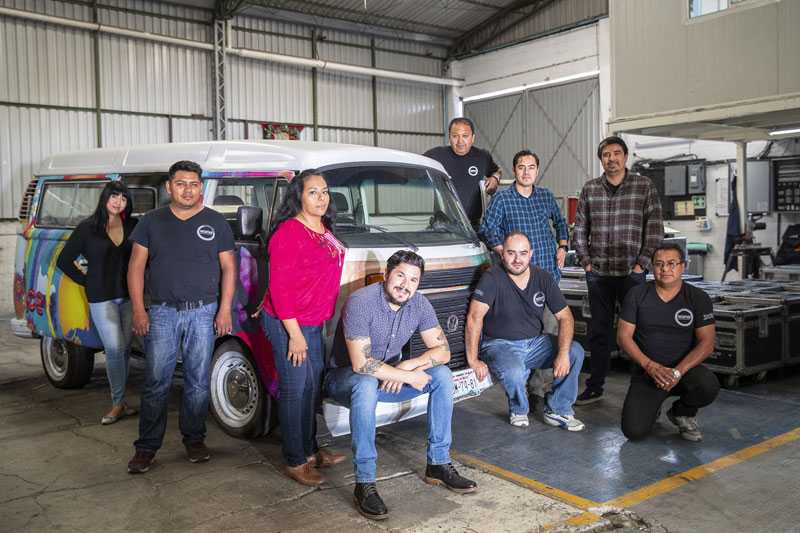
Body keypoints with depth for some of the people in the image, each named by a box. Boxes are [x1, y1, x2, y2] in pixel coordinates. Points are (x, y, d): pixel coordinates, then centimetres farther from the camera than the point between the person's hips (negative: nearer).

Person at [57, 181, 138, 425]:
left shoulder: (133, 227, 6)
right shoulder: (87, 228, 0)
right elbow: (64, 260, 5)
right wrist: (87, 281, 2)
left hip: (129, 296, 3)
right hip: (102, 299, -3)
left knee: (124, 349, 8)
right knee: (115, 349, -7)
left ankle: (119, 401, 18)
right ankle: (119, 403, 2)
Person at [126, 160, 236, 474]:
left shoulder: (216, 223, 7)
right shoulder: (152, 222, 8)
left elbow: (228, 268, 6)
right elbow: (136, 267, 6)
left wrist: (224, 309, -4)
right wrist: (138, 310, -3)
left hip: (203, 313, 0)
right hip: (162, 313, 0)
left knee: (198, 381, 6)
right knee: (156, 383, 0)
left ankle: (194, 439, 19)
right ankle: (147, 447, 9)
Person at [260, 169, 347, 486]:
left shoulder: (324, 231, 9)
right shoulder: (289, 233, -18)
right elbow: (279, 287, -19)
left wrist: (325, 320, 16)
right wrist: (294, 334, -20)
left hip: (314, 324, 9)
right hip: (288, 324, -9)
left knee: (313, 386, 17)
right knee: (295, 391, 0)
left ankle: (309, 451, 32)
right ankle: (295, 462, 13)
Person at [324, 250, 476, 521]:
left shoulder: (419, 305, -6)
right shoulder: (361, 302, -26)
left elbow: (442, 351, -6)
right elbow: (361, 364, -32)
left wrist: (407, 365, -23)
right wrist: (408, 376, -25)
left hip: (390, 375, 6)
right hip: (344, 377, -6)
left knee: (442, 375, -12)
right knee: (366, 384, -40)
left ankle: (438, 464, -3)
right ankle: (364, 484, -32)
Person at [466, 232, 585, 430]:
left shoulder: (543, 278, 0)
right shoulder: (492, 278, -15)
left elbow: (565, 317, -1)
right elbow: (475, 317, -22)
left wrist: (563, 353, -16)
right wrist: (473, 359, -27)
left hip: (536, 342, 5)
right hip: (500, 345, -5)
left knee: (576, 352, -16)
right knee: (514, 372, -35)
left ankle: (557, 410, 1)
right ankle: (519, 411, 0)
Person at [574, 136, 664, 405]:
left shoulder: (644, 186, 1)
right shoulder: (589, 188, 7)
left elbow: (655, 229, -2)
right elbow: (580, 229, 10)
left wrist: (642, 263, -9)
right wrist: (585, 261, 2)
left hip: (632, 272, -2)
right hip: (598, 272, 3)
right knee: (599, 331, 9)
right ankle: (595, 386, 19)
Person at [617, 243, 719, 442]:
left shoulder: (698, 298, -1)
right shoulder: (637, 295, 0)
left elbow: (706, 343, -8)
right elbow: (623, 336, -3)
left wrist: (678, 372, -22)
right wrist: (650, 366, -18)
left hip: (685, 368, 1)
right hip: (646, 371, 0)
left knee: (708, 386, -34)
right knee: (634, 431, -19)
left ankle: (682, 412, 3)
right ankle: (651, 407, 20)